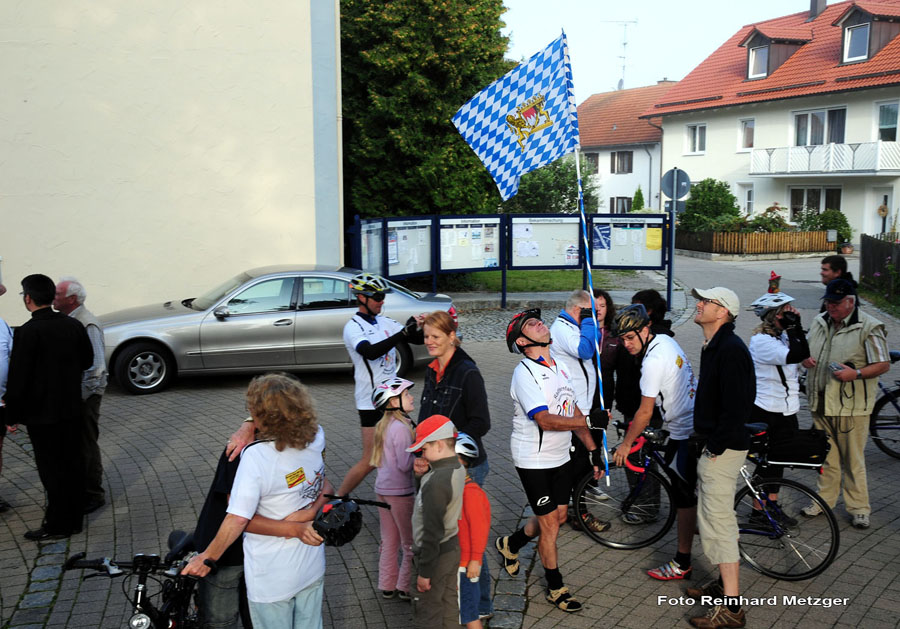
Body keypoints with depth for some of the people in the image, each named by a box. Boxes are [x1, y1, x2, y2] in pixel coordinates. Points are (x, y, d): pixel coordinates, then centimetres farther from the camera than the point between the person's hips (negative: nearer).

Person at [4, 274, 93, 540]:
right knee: (72, 463, 14)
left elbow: (18, 378, -17)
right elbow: (87, 361, 11)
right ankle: (74, 518, 24)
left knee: (51, 468, 3)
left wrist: (12, 415, -9)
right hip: (72, 409, 6)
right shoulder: (73, 325, 1)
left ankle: (57, 524, 12)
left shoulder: (28, 331, -18)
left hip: (41, 412, -6)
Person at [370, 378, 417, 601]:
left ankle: (387, 586, 27)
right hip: (400, 492, -9)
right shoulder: (401, 428, -21)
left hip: (382, 489, 9)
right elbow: (405, 464, -25)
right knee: (411, 543, 7)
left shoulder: (383, 425, 7)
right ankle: (405, 587, 14)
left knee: (389, 541, 18)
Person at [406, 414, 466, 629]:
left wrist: (424, 571, -18)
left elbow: (432, 532, -25)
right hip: (452, 547, 9)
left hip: (436, 554, -9)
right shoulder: (459, 469, -3)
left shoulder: (436, 483, -29)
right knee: (449, 605, 21)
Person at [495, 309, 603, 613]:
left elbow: (574, 411, 12)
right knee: (550, 523, 1)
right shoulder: (525, 373, -19)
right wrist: (590, 421, -29)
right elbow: (544, 420, -28)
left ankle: (510, 544, 40)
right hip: (534, 460, -8)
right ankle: (556, 588, 19)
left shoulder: (560, 368, 8)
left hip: (560, 457, 8)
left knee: (558, 516, 16)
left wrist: (593, 450, 9)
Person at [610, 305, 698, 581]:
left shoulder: (653, 361, -23)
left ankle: (682, 563, 5)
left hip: (684, 431, -10)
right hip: (695, 421, 10)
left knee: (685, 497, -2)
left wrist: (625, 444, -6)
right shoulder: (665, 340, 6)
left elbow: (645, 412, -18)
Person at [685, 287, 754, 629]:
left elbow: (736, 405, -26)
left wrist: (716, 446, -20)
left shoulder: (730, 349, -21)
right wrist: (710, 442, 14)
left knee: (717, 522, -5)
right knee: (715, 518, 20)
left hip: (722, 449, -11)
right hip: (714, 444, 11)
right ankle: (724, 583, 35)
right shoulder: (714, 346, 12)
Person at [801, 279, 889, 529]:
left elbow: (883, 364, -8)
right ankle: (825, 500, 26)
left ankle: (859, 508, 14)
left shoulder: (869, 327, -8)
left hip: (851, 405, -5)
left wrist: (856, 373, -22)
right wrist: (804, 359, 0)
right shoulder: (819, 323, 11)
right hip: (821, 403, 6)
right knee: (826, 456, 14)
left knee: (853, 459, 2)